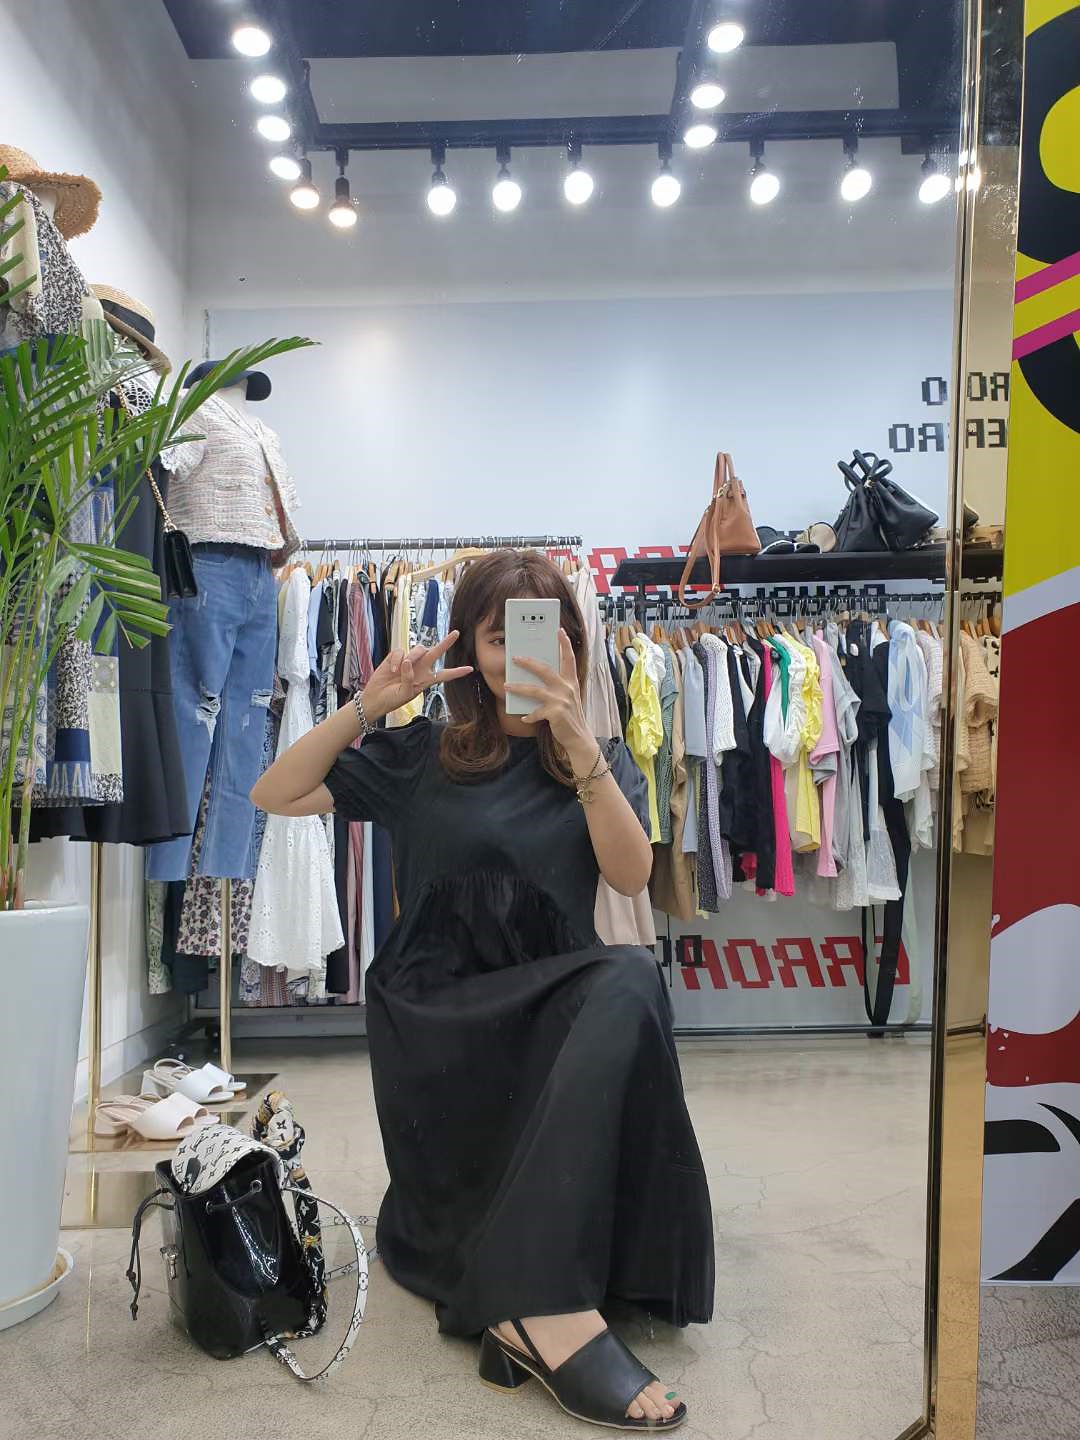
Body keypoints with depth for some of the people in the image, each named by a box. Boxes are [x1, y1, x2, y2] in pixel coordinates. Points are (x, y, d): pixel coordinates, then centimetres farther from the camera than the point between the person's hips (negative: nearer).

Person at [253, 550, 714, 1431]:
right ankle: (548, 1310, -30)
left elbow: (633, 874, -5)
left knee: (629, 980, -34)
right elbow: (273, 798, 5)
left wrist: (578, 746, -17)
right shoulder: (420, 755, 11)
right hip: (434, 1016, -2)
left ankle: (532, 1309, -32)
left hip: (552, 1010, 3)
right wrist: (368, 706, -6)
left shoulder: (604, 760, 14)